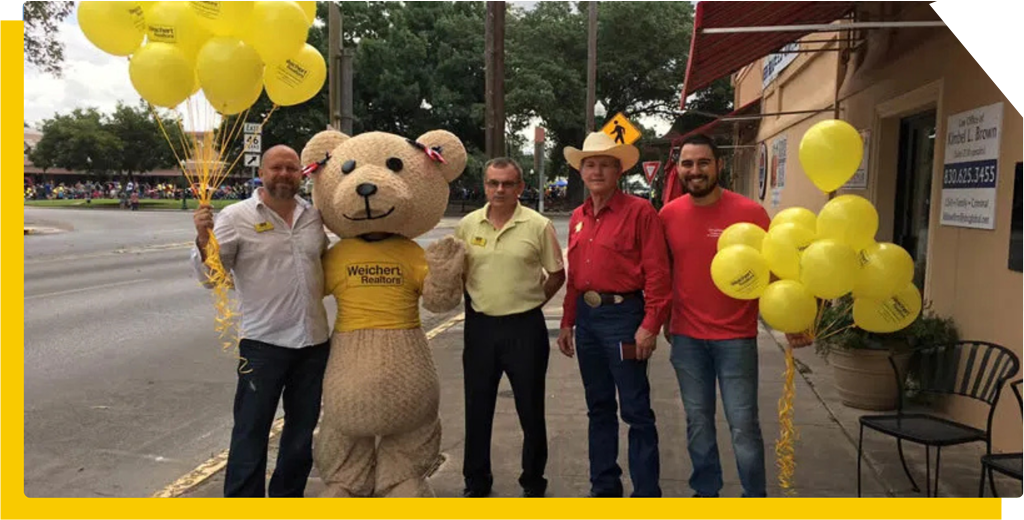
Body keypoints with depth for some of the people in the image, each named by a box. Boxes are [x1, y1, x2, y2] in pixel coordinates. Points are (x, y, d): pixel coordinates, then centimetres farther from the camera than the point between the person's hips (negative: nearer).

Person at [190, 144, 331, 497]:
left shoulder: (314, 216, 7)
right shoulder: (236, 216, -6)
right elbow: (211, 277, -10)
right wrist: (203, 240, -25)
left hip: (314, 342, 5)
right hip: (263, 343, -4)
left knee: (301, 433, 17)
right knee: (251, 433, 4)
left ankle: (288, 496, 34)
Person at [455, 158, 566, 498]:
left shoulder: (538, 225, -6)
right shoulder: (467, 225, 3)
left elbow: (557, 274, 3)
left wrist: (530, 302, 2)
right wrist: (476, 304, 8)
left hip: (524, 327, -3)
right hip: (479, 326, 3)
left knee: (530, 409, 8)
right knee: (477, 408, 12)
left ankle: (533, 482, 27)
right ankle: (476, 481, 29)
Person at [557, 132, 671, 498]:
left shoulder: (639, 211, -8)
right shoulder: (578, 217, 12)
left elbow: (657, 272, -12)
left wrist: (650, 325, -17)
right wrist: (568, 322, 15)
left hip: (623, 316, -7)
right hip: (587, 317, 7)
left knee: (636, 411, 1)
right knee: (599, 407, 16)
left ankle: (646, 492, 13)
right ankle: (604, 486, 29)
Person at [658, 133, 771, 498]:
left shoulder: (749, 212, -9)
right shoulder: (669, 214, 1)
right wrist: (665, 318, 11)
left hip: (735, 337, -3)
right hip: (686, 337, 3)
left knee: (743, 424, 4)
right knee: (697, 420, 15)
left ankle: (755, 496, 22)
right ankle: (705, 490, 31)